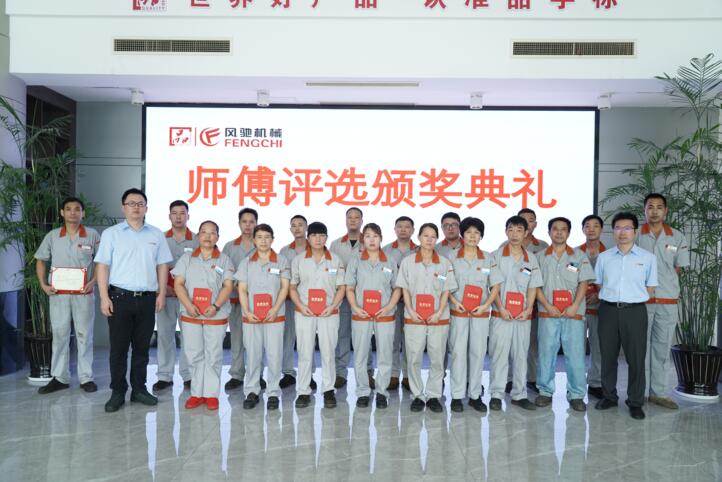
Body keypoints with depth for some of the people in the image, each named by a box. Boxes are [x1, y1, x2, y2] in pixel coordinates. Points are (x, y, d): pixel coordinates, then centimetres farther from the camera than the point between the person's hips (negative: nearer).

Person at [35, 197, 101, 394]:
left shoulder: (92, 235, -1)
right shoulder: (52, 236, 5)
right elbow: (40, 261, 13)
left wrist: (93, 281, -9)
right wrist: (43, 284, 1)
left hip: (83, 293, -2)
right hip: (58, 293, 2)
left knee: (84, 335, 4)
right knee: (59, 334, 8)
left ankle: (86, 377, 13)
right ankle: (60, 377, 18)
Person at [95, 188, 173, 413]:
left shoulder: (156, 234, 8)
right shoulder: (111, 234, 2)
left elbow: (162, 266, 10)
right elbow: (103, 266, -1)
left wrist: (161, 294, 2)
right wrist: (104, 297, -8)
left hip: (147, 299, 2)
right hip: (120, 297, -2)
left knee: (142, 347, 10)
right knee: (118, 348, 4)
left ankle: (139, 389, 21)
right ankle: (118, 392, 15)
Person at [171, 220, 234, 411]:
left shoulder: (224, 260, 4)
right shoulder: (187, 258, 8)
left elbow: (228, 286, -3)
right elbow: (178, 284, 2)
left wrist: (215, 306, -17)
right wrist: (189, 305, -13)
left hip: (216, 316, -1)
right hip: (190, 315, 2)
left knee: (213, 356, 3)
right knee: (194, 355, 6)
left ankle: (211, 394, 13)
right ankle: (197, 393, 17)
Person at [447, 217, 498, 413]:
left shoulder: (488, 258, 7)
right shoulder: (453, 257, 3)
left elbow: (496, 286, 5)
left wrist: (486, 305, -8)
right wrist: (454, 301, -12)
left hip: (481, 313, 2)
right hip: (458, 312, -1)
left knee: (478, 352, 4)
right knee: (458, 352, -1)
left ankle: (475, 395, 15)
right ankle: (457, 395, 8)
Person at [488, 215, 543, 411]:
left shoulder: (531, 259, 10)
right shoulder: (496, 256, 1)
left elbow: (532, 287, 9)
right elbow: (494, 285, -4)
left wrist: (528, 309, -5)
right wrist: (501, 309, -13)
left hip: (523, 315, 3)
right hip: (501, 314, -3)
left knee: (521, 355, 8)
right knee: (499, 354, -2)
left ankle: (519, 395, 18)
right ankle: (496, 395, 7)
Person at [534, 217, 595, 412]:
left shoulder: (579, 256, 8)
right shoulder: (540, 257, 9)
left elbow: (583, 284, 3)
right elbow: (535, 285, 4)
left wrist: (574, 306, -10)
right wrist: (547, 306, -8)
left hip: (573, 314, 0)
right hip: (548, 313, 1)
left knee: (575, 354, 0)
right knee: (546, 353, 3)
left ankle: (576, 395, 10)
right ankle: (545, 391, 15)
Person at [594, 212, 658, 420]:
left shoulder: (648, 258, 3)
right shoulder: (603, 257, 7)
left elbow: (650, 289, 7)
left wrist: (634, 298, 0)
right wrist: (611, 298, 3)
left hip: (635, 311, -2)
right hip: (608, 310, 2)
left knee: (636, 358, 2)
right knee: (608, 356, 9)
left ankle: (635, 402, 15)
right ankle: (609, 396, 23)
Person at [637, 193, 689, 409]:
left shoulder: (677, 238, 5)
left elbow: (678, 269, 9)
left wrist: (659, 280, 2)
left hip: (668, 302, 2)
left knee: (662, 348, 7)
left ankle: (659, 392, 17)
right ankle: (639, 393, 13)